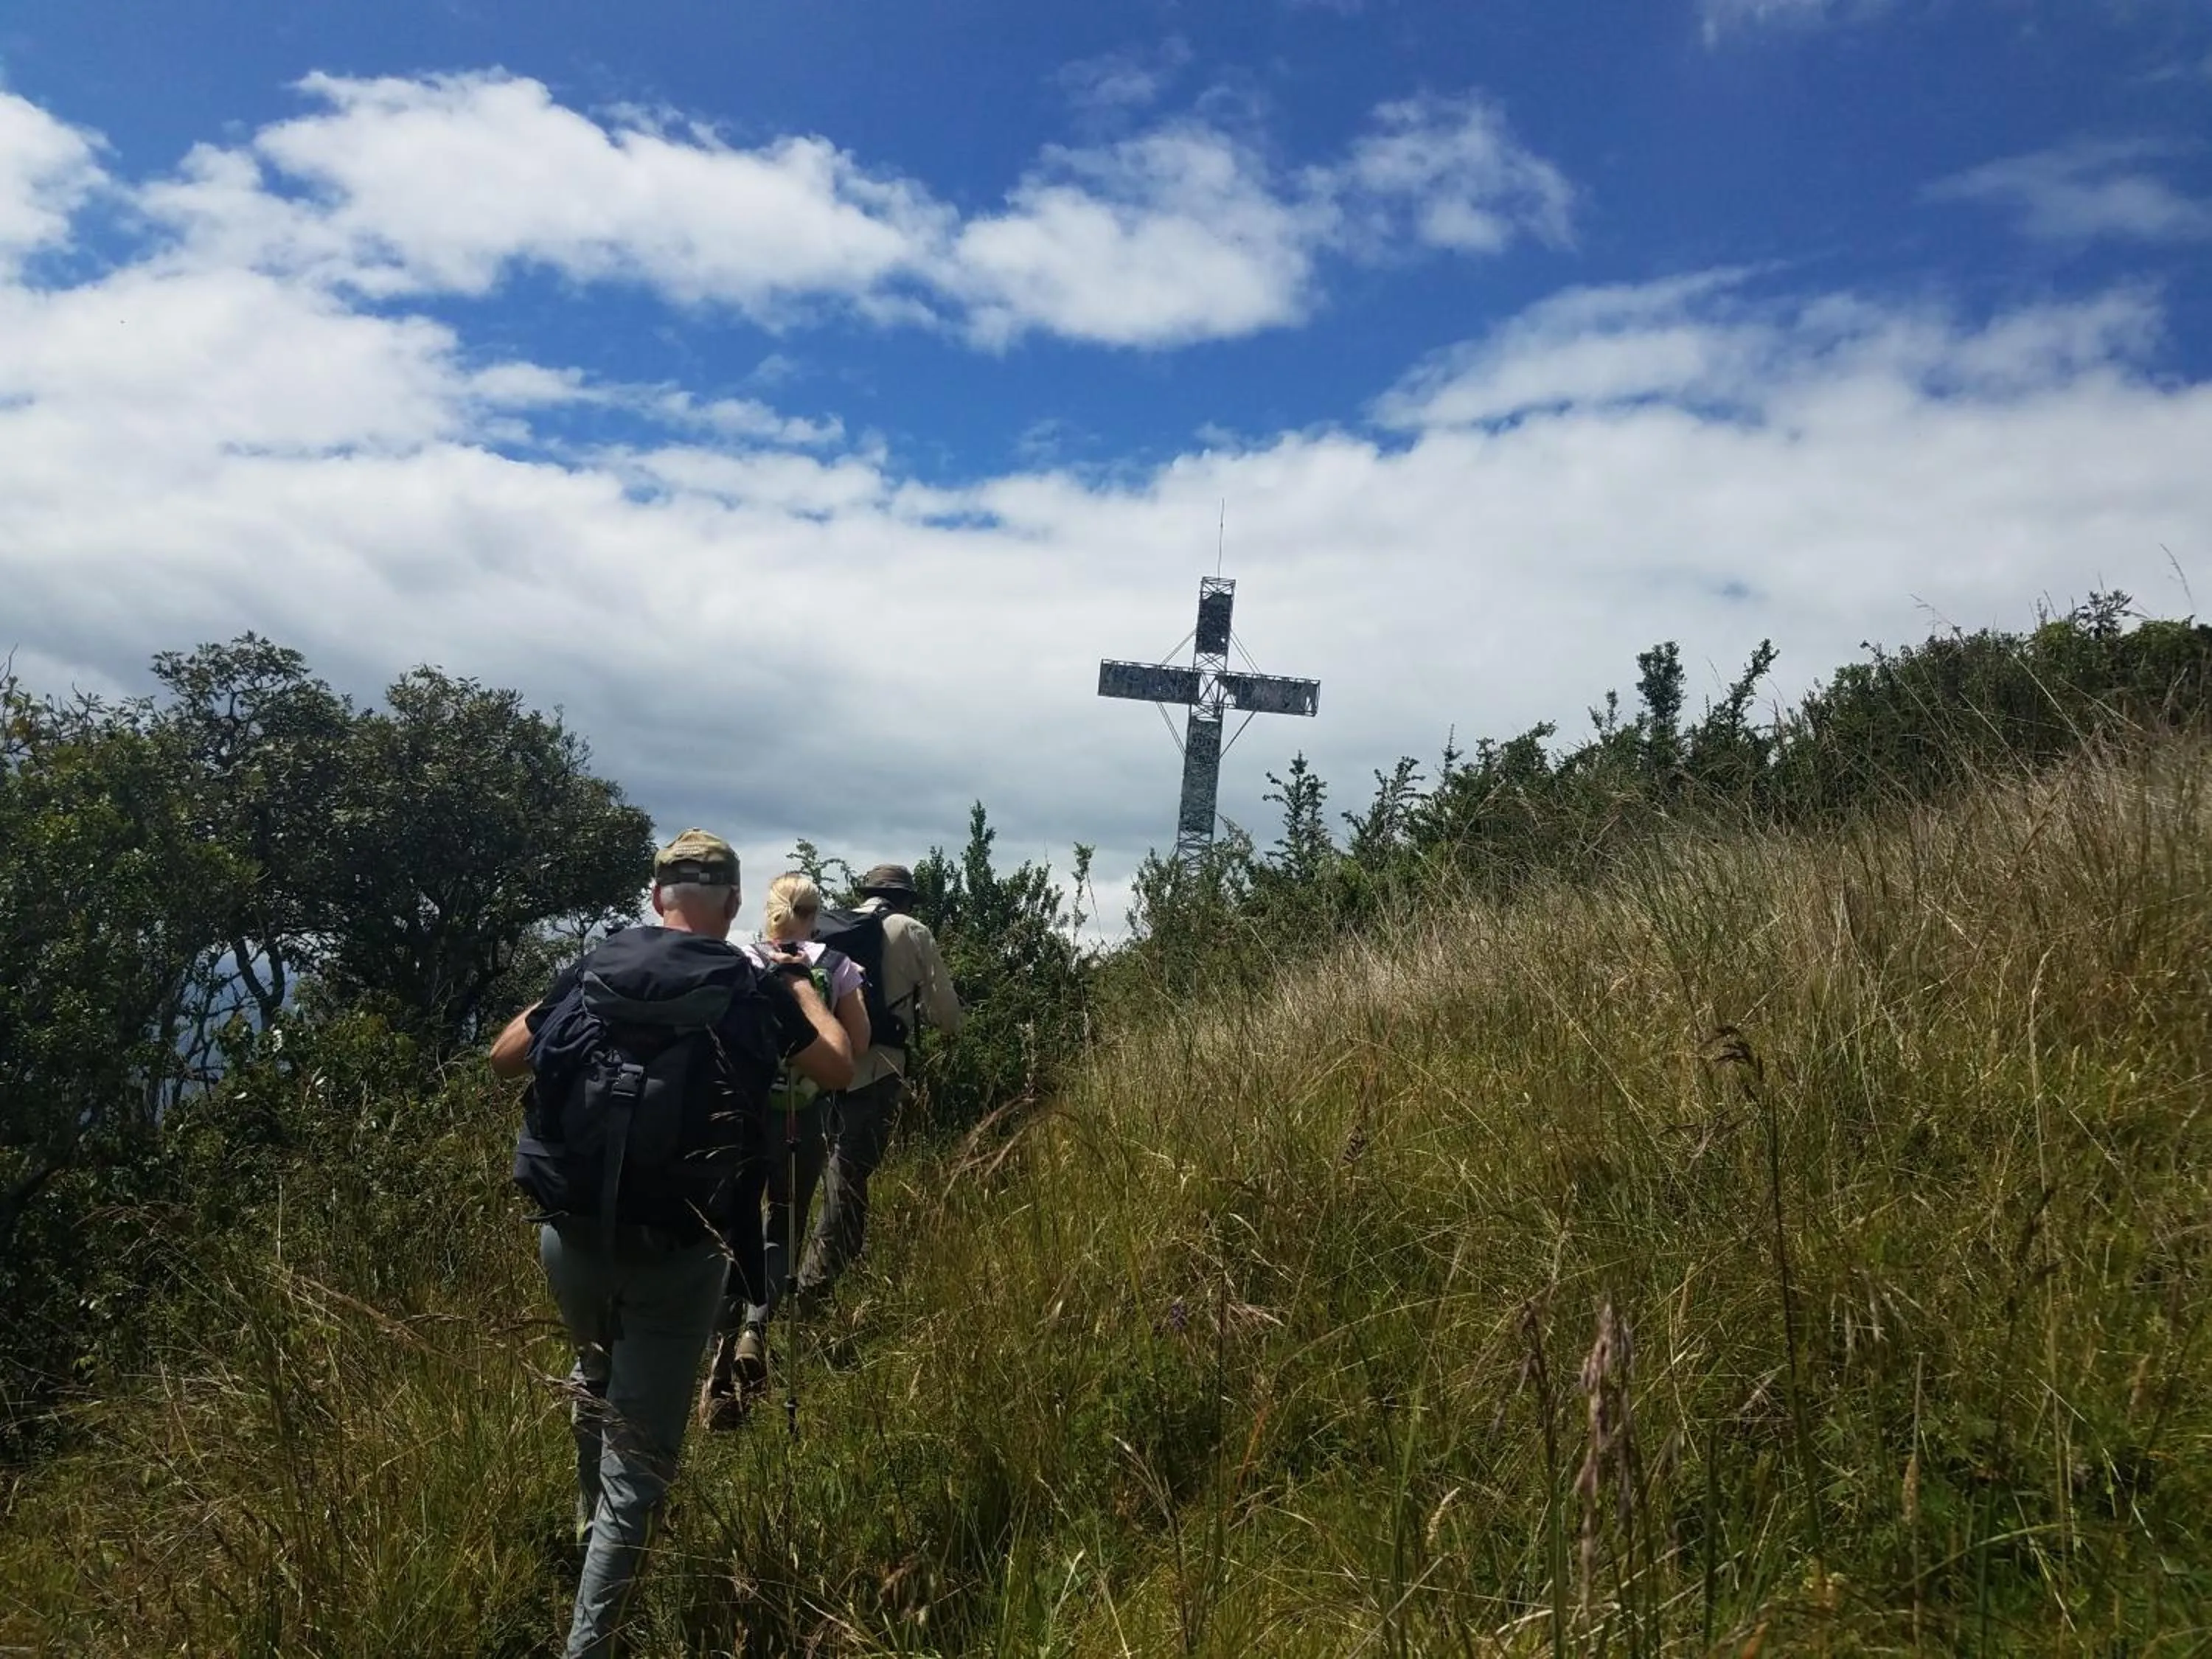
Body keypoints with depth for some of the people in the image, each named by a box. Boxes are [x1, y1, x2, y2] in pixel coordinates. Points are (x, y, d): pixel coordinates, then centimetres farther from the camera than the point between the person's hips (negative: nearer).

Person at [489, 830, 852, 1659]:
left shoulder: (590, 970, 0)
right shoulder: (753, 992, -6)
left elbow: (503, 1057, 13)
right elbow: (841, 1071, 7)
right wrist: (800, 985, 19)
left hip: (571, 1237, 4)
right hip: (675, 1255, -4)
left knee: (598, 1372, 34)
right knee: (640, 1459, 6)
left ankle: (589, 1525, 55)